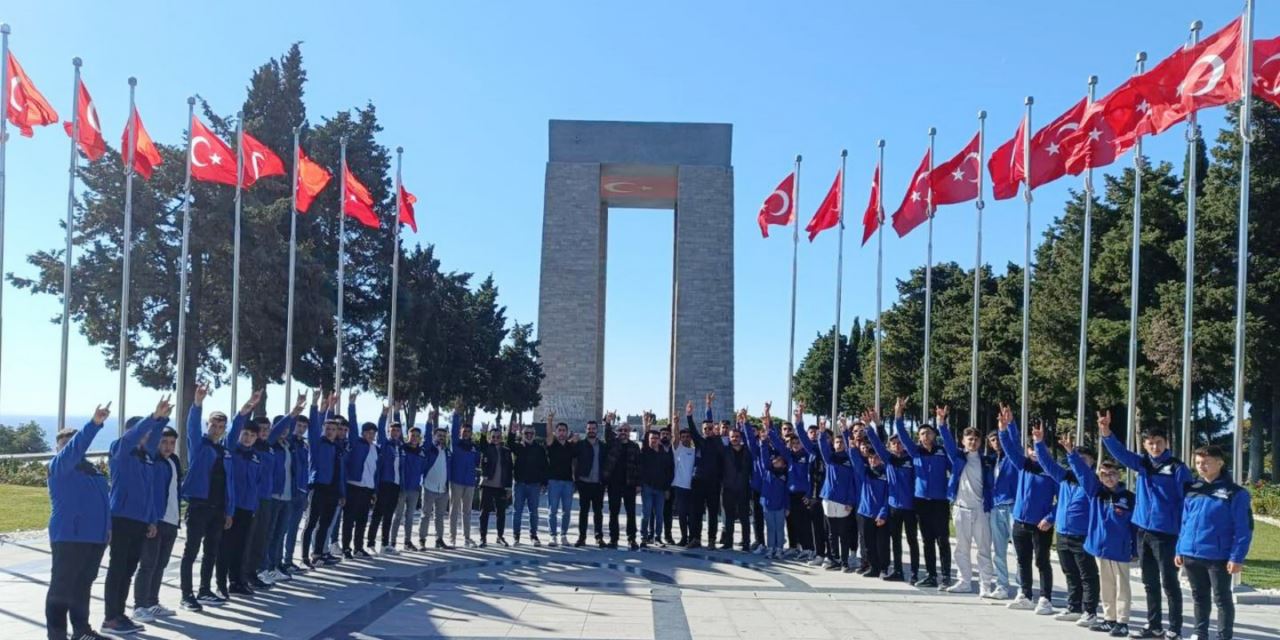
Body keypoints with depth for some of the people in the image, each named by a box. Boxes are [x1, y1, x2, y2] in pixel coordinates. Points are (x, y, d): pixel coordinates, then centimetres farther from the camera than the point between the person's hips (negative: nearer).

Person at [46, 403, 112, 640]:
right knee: (62, 586, -1)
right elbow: (74, 449, -26)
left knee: (83, 585, 16)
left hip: (95, 536, 7)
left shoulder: (91, 468, 17)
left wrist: (107, 525, 17)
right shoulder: (58, 466, -5)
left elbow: (104, 498, 25)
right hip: (69, 537, -7)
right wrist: (94, 423, -38)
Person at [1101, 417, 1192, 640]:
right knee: (1149, 583, 14)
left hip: (1165, 532, -6)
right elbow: (1119, 452, 0)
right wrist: (1105, 432, -19)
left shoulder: (1177, 468, -8)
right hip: (1143, 530, 6)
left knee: (1169, 583, 1)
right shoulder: (1142, 463, 8)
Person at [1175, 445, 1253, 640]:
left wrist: (1237, 557, -15)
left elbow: (1243, 528, -9)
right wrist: (1180, 550, 11)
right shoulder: (1192, 490, 10)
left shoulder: (1235, 493, -6)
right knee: (1199, 597, 16)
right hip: (1191, 555, 5)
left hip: (1218, 557, -5)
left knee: (1222, 598, 5)